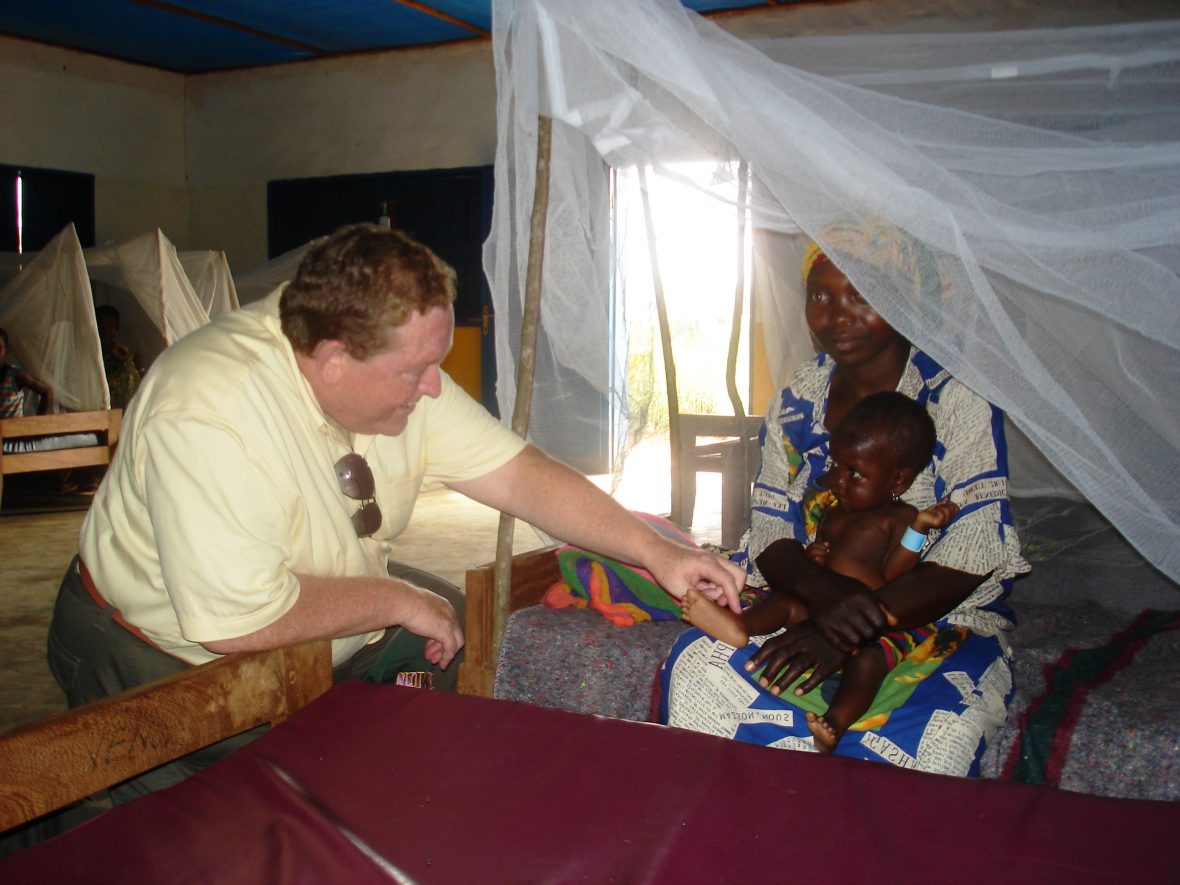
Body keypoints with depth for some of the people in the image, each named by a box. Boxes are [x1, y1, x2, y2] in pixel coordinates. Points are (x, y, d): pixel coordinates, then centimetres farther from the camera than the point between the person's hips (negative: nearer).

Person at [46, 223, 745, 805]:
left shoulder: (397, 368, -13)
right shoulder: (210, 418, -36)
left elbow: (514, 471, -10)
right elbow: (240, 622, -37)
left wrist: (655, 551, -16)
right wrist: (397, 601, -25)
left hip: (330, 616, 7)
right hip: (171, 657, -7)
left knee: (483, 637, 7)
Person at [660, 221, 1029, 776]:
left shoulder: (958, 398, -8)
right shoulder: (796, 403, 6)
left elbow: (973, 553, -15)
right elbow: (769, 532, 4)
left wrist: (855, 632, -24)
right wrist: (821, 589, -21)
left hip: (940, 618, -3)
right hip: (808, 602, 3)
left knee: (937, 727, -35)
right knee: (697, 667, -25)